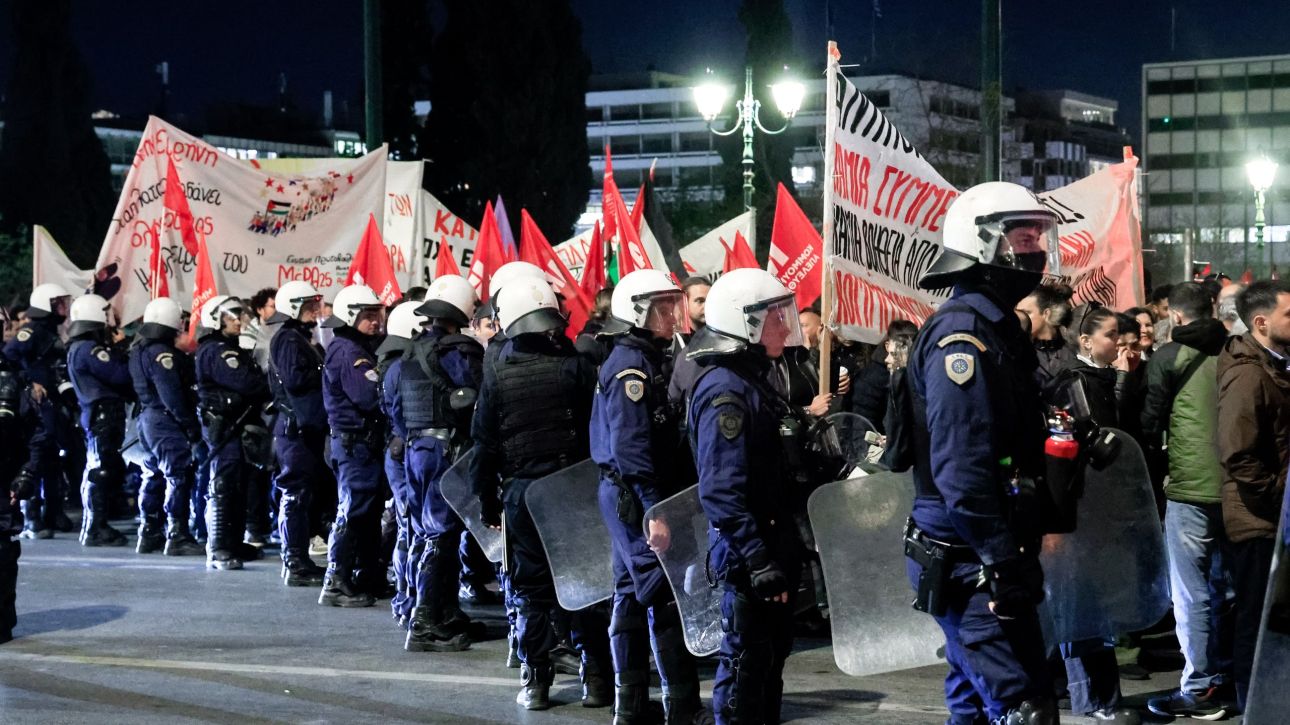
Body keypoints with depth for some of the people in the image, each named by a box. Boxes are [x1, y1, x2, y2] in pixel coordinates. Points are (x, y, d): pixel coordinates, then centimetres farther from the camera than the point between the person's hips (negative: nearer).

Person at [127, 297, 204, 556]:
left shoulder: (139, 349, 14)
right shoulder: (161, 353, -17)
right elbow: (172, 394, -22)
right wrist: (191, 424, -19)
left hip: (148, 417, 10)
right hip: (166, 420, -10)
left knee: (154, 476, 15)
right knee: (178, 475, -9)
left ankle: (149, 535, 20)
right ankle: (177, 536, -11)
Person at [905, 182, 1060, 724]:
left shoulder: (997, 326, 16)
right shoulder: (962, 331, -17)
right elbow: (960, 467, -25)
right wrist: (1003, 564, -25)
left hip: (982, 558, 11)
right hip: (972, 563, -11)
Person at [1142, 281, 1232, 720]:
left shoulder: (1169, 358, -8)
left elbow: (1151, 423, -6)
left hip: (1190, 490, -6)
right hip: (1234, 487, 6)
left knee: (1191, 595, -1)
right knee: (1223, 587, 16)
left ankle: (1198, 692, 0)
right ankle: (1223, 679, 22)